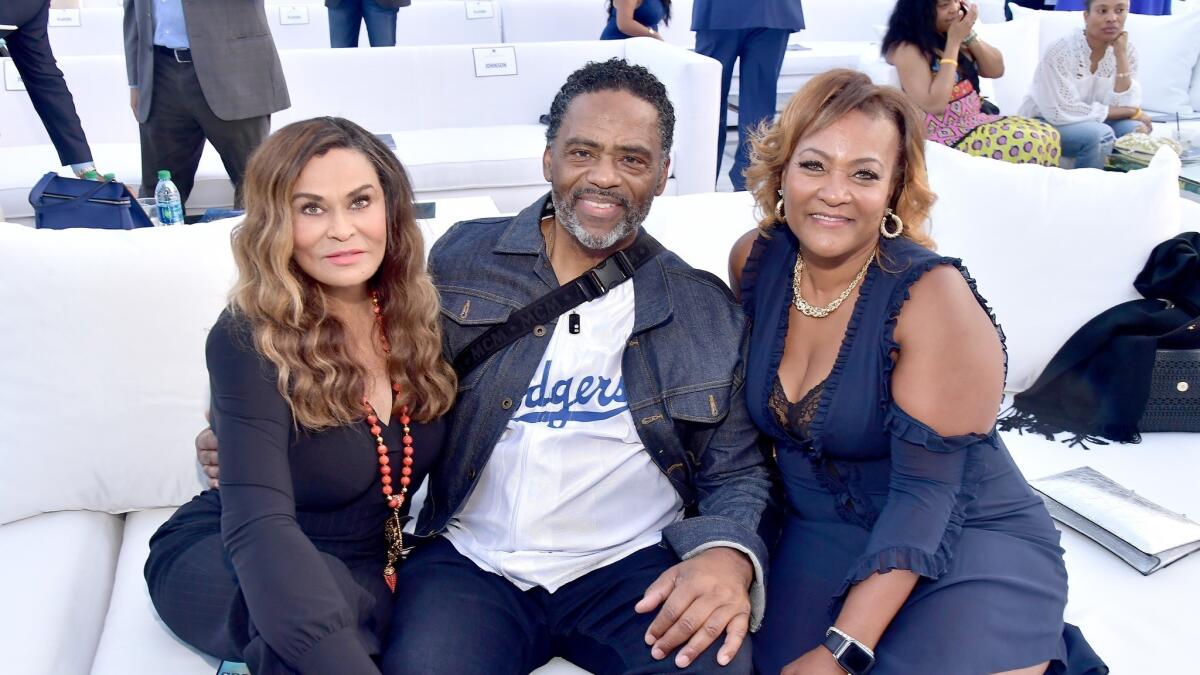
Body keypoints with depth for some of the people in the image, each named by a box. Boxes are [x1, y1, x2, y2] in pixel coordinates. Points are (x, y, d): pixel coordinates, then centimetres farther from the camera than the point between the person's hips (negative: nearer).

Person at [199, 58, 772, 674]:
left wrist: (728, 554, -16)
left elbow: (738, 474, 7)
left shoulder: (707, 311, 6)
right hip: (468, 560, 0)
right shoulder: (461, 260, 6)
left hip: (634, 563, 1)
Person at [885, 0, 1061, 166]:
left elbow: (996, 70, 10)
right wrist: (953, 42, -20)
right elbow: (934, 105, -25)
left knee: (1049, 135, -5)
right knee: (1031, 144, -20)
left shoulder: (950, 34, 7)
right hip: (945, 137, -8)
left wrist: (969, 35, -7)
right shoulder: (907, 49, -17)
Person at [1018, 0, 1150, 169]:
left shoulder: (1128, 51, -6)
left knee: (1134, 129, -20)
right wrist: (1130, 112, -22)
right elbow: (1062, 112, -27)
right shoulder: (1061, 52, -23)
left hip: (1090, 122, 6)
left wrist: (1121, 55, -22)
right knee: (1100, 134, -30)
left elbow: (1125, 105, -14)